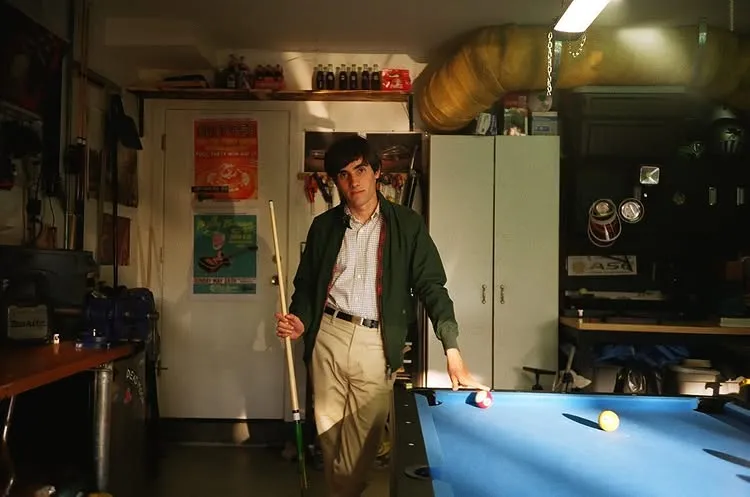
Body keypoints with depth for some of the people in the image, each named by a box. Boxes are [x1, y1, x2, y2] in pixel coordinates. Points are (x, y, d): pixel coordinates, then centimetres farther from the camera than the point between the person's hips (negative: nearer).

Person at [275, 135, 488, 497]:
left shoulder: (408, 225, -2)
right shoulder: (324, 226, 6)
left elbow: (431, 287, -4)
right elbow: (307, 284, 14)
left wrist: (452, 352, -14)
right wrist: (300, 320, -7)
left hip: (376, 344, -2)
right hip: (329, 336, 3)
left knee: (361, 441, 0)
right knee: (329, 435, 10)